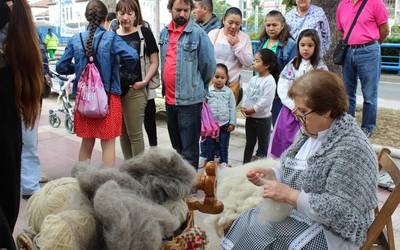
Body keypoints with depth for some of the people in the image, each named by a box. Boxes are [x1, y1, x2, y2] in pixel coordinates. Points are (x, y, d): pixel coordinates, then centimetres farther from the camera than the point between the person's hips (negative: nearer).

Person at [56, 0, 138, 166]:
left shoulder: (75, 40, 1)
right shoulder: (111, 38, -8)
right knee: (108, 143, 6)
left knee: (87, 143, 16)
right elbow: (132, 56, -21)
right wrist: (129, 70, -1)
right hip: (108, 97, -3)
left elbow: (61, 67, 2)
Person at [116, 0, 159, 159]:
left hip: (135, 91, -5)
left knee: (135, 133, 1)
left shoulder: (144, 33, -2)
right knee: (122, 132, 15)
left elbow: (154, 62, -2)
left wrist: (144, 81, -13)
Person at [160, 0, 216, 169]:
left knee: (189, 148, -1)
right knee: (176, 145, 19)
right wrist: (165, 87, 16)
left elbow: (209, 65, -7)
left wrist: (197, 85, 4)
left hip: (189, 99, -7)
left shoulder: (198, 33, -11)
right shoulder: (164, 33, 9)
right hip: (169, 99, 7)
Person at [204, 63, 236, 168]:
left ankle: (223, 162, 23)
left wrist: (232, 122, 0)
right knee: (210, 144, 9)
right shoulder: (208, 91, -4)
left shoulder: (229, 92, -3)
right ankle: (209, 161, 23)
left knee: (224, 144, 10)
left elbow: (232, 108, 1)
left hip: (225, 124, 0)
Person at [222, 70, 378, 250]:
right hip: (294, 208, 8)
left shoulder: (351, 149, -24)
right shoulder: (310, 130, 2)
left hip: (329, 230, -7)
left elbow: (341, 210, -27)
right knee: (244, 225, -3)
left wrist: (289, 195, -27)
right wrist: (271, 174, -6)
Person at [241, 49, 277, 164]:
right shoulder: (253, 79, 6)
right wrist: (244, 107, -9)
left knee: (263, 144, 7)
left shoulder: (270, 81, -17)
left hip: (263, 118, -7)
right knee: (249, 143, 18)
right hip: (249, 117, 7)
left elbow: (266, 100, -23)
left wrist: (252, 109, -19)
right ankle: (245, 164, 29)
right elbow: (246, 93, 6)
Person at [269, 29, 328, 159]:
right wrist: (293, 106, -11)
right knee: (284, 140, 7)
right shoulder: (291, 66, 7)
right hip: (290, 111, 3)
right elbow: (282, 89, 0)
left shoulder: (321, 69, -2)